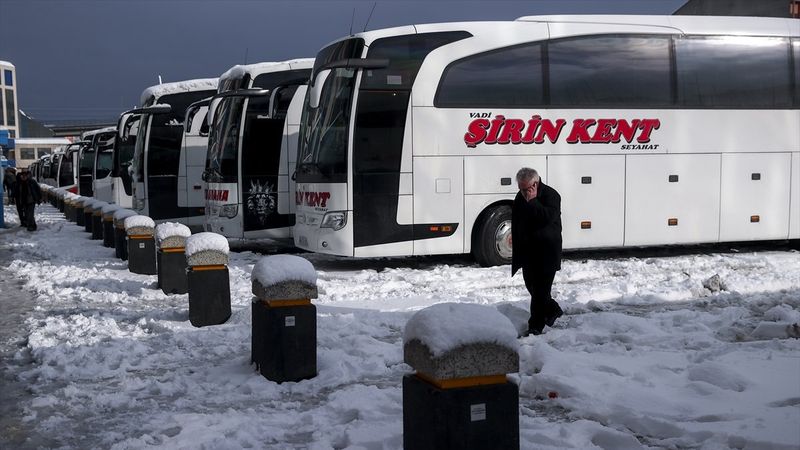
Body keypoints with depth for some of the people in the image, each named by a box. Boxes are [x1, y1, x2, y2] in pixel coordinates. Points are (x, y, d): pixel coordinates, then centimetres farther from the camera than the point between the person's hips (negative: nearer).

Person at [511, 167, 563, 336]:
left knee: (541, 289, -6)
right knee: (532, 285, 15)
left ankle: (536, 326, 0)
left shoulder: (550, 195, -11)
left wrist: (532, 201, -26)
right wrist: (517, 249, 13)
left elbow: (549, 217, -28)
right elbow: (516, 225, 15)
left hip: (546, 252, -7)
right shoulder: (520, 198, 7)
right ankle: (553, 310, 36)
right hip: (527, 251, 7)